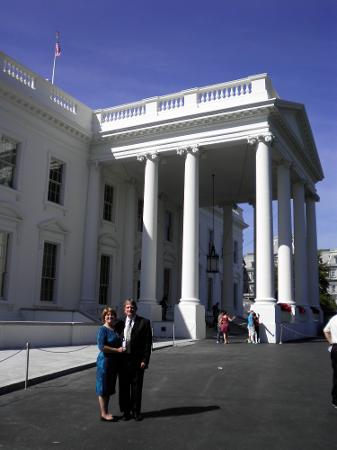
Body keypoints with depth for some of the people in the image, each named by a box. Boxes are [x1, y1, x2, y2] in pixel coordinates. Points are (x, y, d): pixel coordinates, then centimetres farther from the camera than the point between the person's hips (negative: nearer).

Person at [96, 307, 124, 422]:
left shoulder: (115, 329, 12)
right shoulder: (102, 329, -12)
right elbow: (101, 346, -21)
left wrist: (122, 349, 7)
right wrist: (117, 350, -19)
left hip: (114, 362, 8)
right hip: (105, 361, -8)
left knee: (109, 388, 14)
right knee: (103, 389, 1)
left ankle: (106, 412, 24)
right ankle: (103, 414, 9)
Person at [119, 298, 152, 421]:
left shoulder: (144, 322, -2)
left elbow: (148, 343, -4)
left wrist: (145, 360, -10)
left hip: (137, 360, -2)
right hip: (123, 359, 3)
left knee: (136, 387, 7)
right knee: (123, 387, 9)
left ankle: (136, 411, 22)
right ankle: (126, 411, 23)